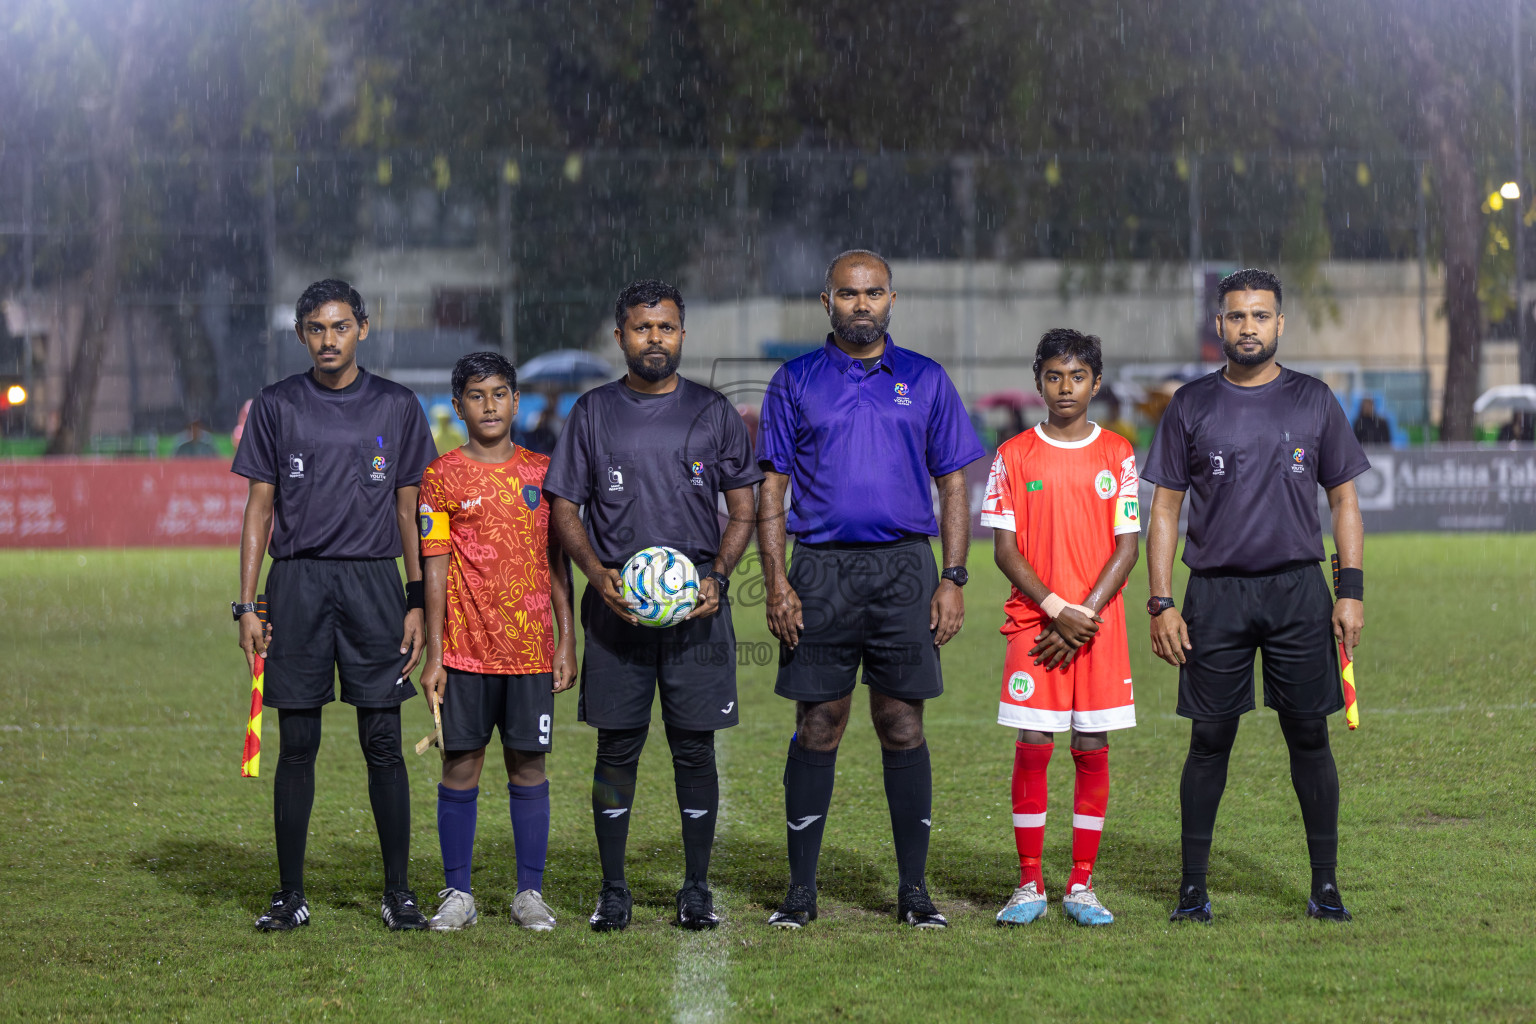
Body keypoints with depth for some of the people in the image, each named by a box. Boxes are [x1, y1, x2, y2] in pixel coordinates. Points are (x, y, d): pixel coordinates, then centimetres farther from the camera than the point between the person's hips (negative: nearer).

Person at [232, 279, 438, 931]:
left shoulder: (397, 408, 7)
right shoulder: (277, 407, 7)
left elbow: (410, 512, 9)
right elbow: (259, 509, 7)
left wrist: (417, 604, 3)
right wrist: (247, 606, 0)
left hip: (373, 583, 0)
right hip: (297, 582, 0)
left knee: (383, 744, 0)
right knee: (296, 746, 2)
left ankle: (398, 894, 7)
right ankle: (290, 896, 8)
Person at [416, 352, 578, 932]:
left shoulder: (542, 472, 9)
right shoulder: (442, 476, 2)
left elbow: (557, 561, 11)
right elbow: (435, 567, 0)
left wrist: (567, 642, 5)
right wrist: (434, 655, -4)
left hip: (532, 646, 2)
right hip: (466, 648, -2)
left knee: (528, 765, 3)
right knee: (461, 765, 0)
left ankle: (530, 893, 10)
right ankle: (457, 894, 8)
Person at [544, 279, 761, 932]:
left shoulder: (713, 413, 8)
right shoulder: (594, 413, 8)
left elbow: (742, 512, 10)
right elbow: (564, 508, 8)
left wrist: (718, 577, -6)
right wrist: (599, 574, -9)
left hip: (697, 607, 0)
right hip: (617, 605, 0)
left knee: (694, 745, 1)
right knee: (617, 749, 1)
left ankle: (697, 889, 8)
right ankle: (613, 889, 7)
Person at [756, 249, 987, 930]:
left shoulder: (925, 381, 9)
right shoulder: (796, 382, 8)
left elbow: (953, 486, 9)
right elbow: (772, 489, 6)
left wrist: (953, 580, 0)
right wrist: (776, 580, -5)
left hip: (903, 567, 0)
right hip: (820, 570, 0)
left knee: (903, 727, 1)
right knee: (817, 728, 1)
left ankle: (914, 889, 7)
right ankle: (800, 890, 6)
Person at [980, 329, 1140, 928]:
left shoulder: (1117, 456, 4)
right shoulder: (1015, 456, 4)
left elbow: (1127, 547, 1)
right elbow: (1005, 548, 0)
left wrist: (1085, 616, -10)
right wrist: (1058, 610, -11)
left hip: (1100, 626, 1)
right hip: (1033, 624, 0)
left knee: (1092, 749, 1)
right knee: (1031, 748, -4)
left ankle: (1081, 886, 7)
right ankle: (1029, 885, 3)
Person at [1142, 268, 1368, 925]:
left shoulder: (1313, 401, 8)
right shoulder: (1191, 405, 6)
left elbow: (1344, 499, 10)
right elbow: (1165, 508, 6)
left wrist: (1352, 591, 0)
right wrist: (1161, 604, -2)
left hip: (1299, 589, 0)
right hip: (1215, 593, 0)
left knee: (1309, 736, 1)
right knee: (1209, 740, 1)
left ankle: (1326, 884, 8)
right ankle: (1193, 887, 7)